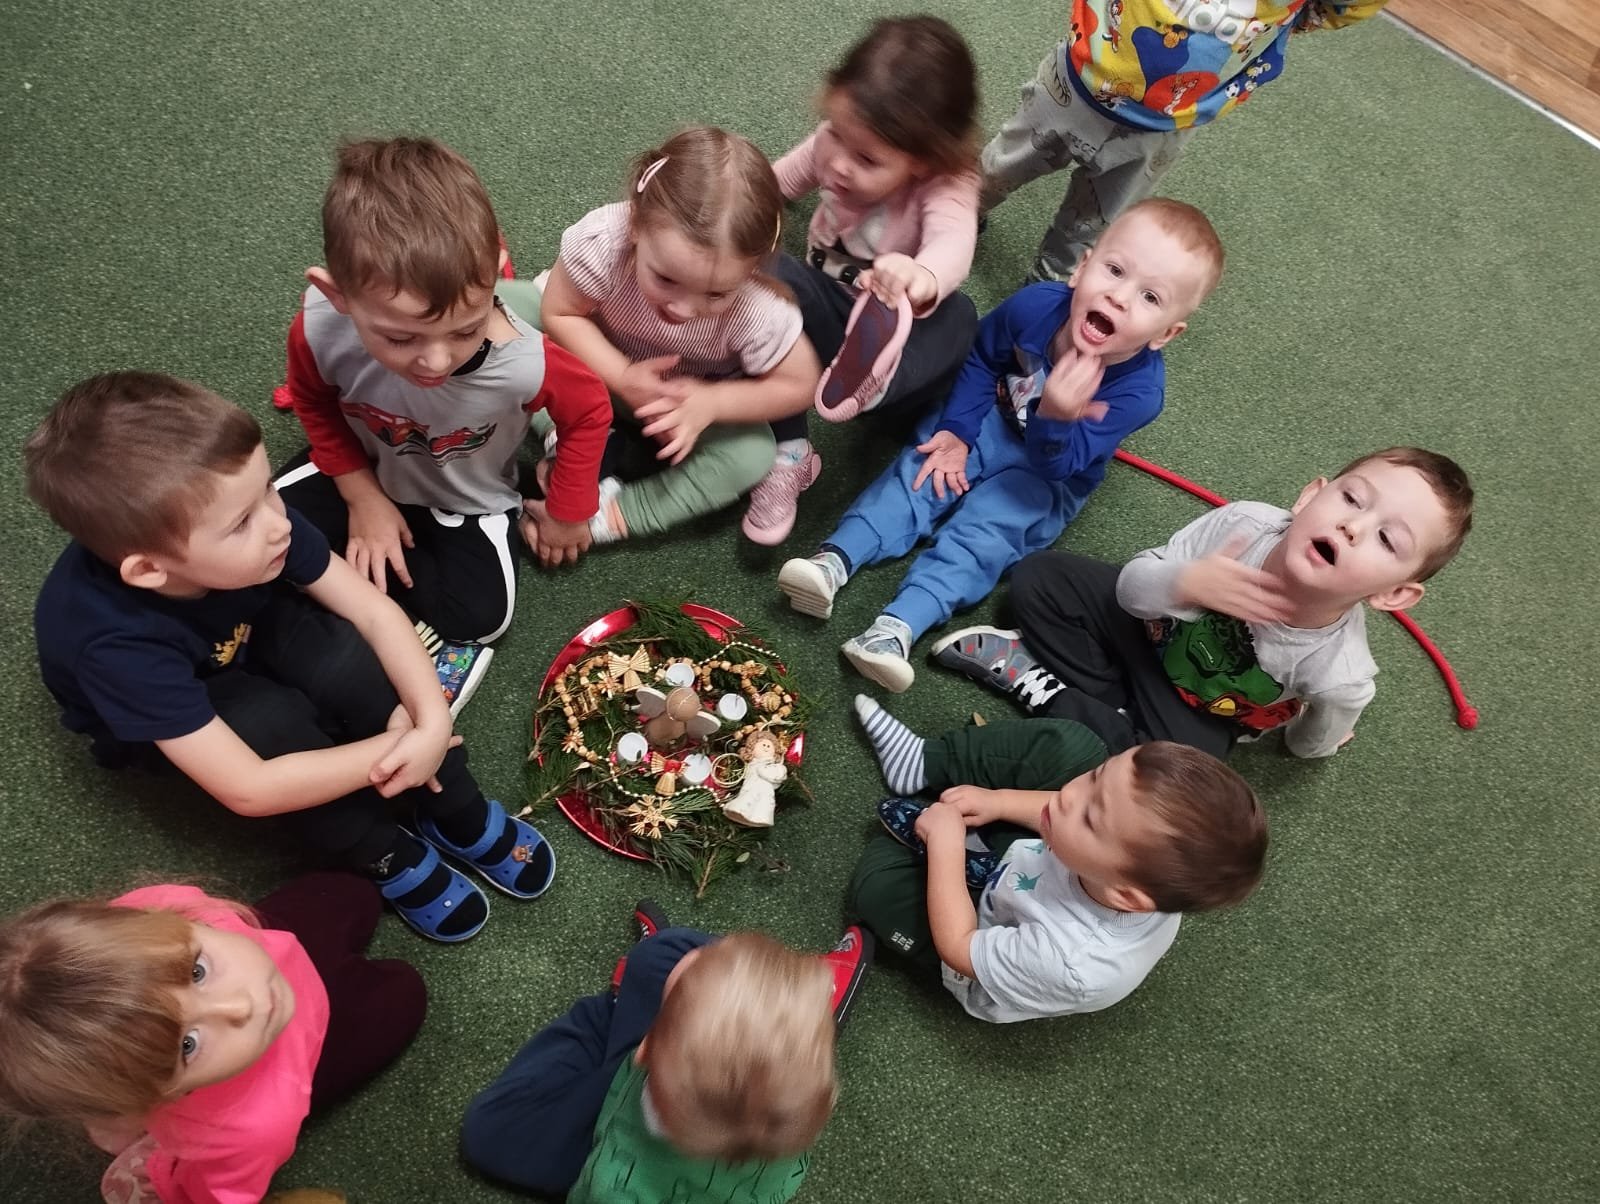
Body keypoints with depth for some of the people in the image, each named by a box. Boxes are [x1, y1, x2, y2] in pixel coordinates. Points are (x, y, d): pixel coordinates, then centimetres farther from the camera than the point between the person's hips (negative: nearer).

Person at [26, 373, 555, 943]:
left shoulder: (252, 517, -32)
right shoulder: (118, 641, -41)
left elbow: (375, 612, -26)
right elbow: (249, 790, -41)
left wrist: (432, 722, -38)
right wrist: (393, 749, -36)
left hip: (247, 632, 4)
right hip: (157, 711, -3)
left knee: (344, 659, -26)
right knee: (273, 724, -33)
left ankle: (458, 814, -6)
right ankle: (388, 857, -9)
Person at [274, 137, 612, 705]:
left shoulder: (524, 364, -42)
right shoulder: (318, 331, -35)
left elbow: (590, 410, -18)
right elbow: (314, 404, -8)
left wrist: (567, 513, -8)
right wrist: (362, 496, -9)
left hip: (467, 497, -2)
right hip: (368, 471, 2)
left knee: (478, 615, -16)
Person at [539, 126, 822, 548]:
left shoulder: (759, 314, -38)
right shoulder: (602, 241, -38)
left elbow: (799, 386, -20)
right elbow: (559, 314, -20)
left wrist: (711, 403, -30)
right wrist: (622, 379, -33)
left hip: (693, 402, 0)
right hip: (604, 368, 1)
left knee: (752, 455, -25)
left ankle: (612, 513, -21)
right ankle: (567, 443, -20)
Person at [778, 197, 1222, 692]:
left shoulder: (1138, 391, -32)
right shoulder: (1034, 305, -26)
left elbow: (1061, 462, -31)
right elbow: (982, 359, -5)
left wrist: (1055, 419, -53)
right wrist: (957, 430, -9)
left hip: (1048, 472, -3)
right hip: (988, 421, 3)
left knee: (980, 536, -20)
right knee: (918, 476, -15)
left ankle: (896, 628, -31)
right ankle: (834, 559, -21)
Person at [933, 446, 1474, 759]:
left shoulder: (1340, 676, -34)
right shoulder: (1242, 523, -33)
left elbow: (1311, 747, -9)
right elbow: (1131, 587, -21)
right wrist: (1182, 584, -38)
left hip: (1196, 719, -1)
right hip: (1151, 630, 1)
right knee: (1037, 577, -8)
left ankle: (1042, 685, -7)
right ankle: (1107, 699, -7)